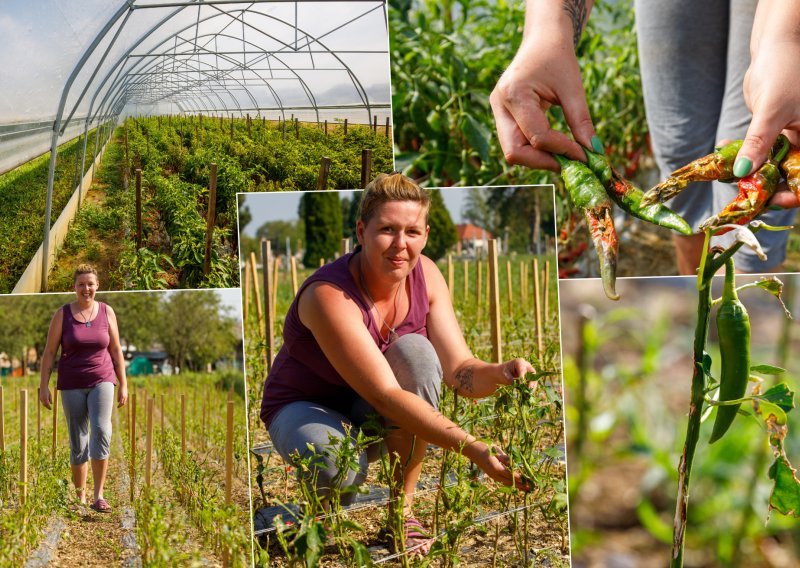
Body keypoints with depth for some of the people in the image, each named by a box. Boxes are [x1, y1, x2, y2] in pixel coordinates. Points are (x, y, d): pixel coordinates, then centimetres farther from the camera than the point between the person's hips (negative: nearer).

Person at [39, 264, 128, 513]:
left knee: (101, 430, -22)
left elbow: (116, 350, 5)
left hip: (101, 382, 0)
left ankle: (98, 497, -20)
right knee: (78, 443, 4)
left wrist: (123, 385, 3)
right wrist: (44, 387, -8)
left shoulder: (106, 311, 0)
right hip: (72, 385, 0)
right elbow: (49, 352, -2)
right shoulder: (62, 314, -4)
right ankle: (80, 498, 21)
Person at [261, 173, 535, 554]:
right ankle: (324, 498, 3)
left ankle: (402, 506, -15)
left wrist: (502, 373, -40)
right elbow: (384, 394, -37)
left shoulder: (425, 275, -13)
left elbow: (459, 370, -15)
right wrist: (474, 450, -44)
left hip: (375, 420, 5)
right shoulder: (329, 295, -31)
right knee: (338, 468, -39)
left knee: (415, 349, -27)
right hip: (305, 408, -5)